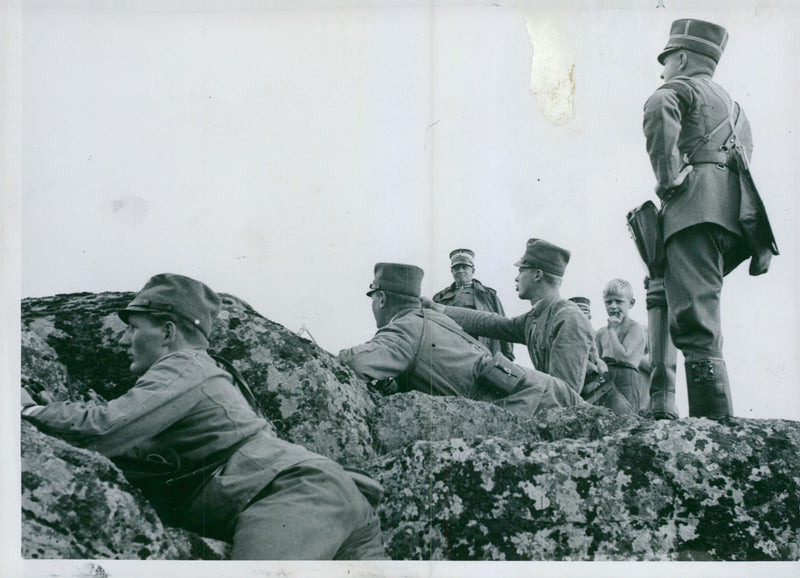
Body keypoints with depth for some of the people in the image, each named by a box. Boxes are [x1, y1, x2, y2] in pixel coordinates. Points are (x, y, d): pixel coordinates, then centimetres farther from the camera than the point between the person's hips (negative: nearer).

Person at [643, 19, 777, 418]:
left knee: (695, 321, -16)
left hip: (697, 209, -8)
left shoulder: (681, 88, 11)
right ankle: (661, 405, 7)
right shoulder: (731, 105, 37)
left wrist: (667, 177, -11)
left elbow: (659, 111, -14)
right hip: (736, 218, 8)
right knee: (663, 295, 15)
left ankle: (714, 422, -26)